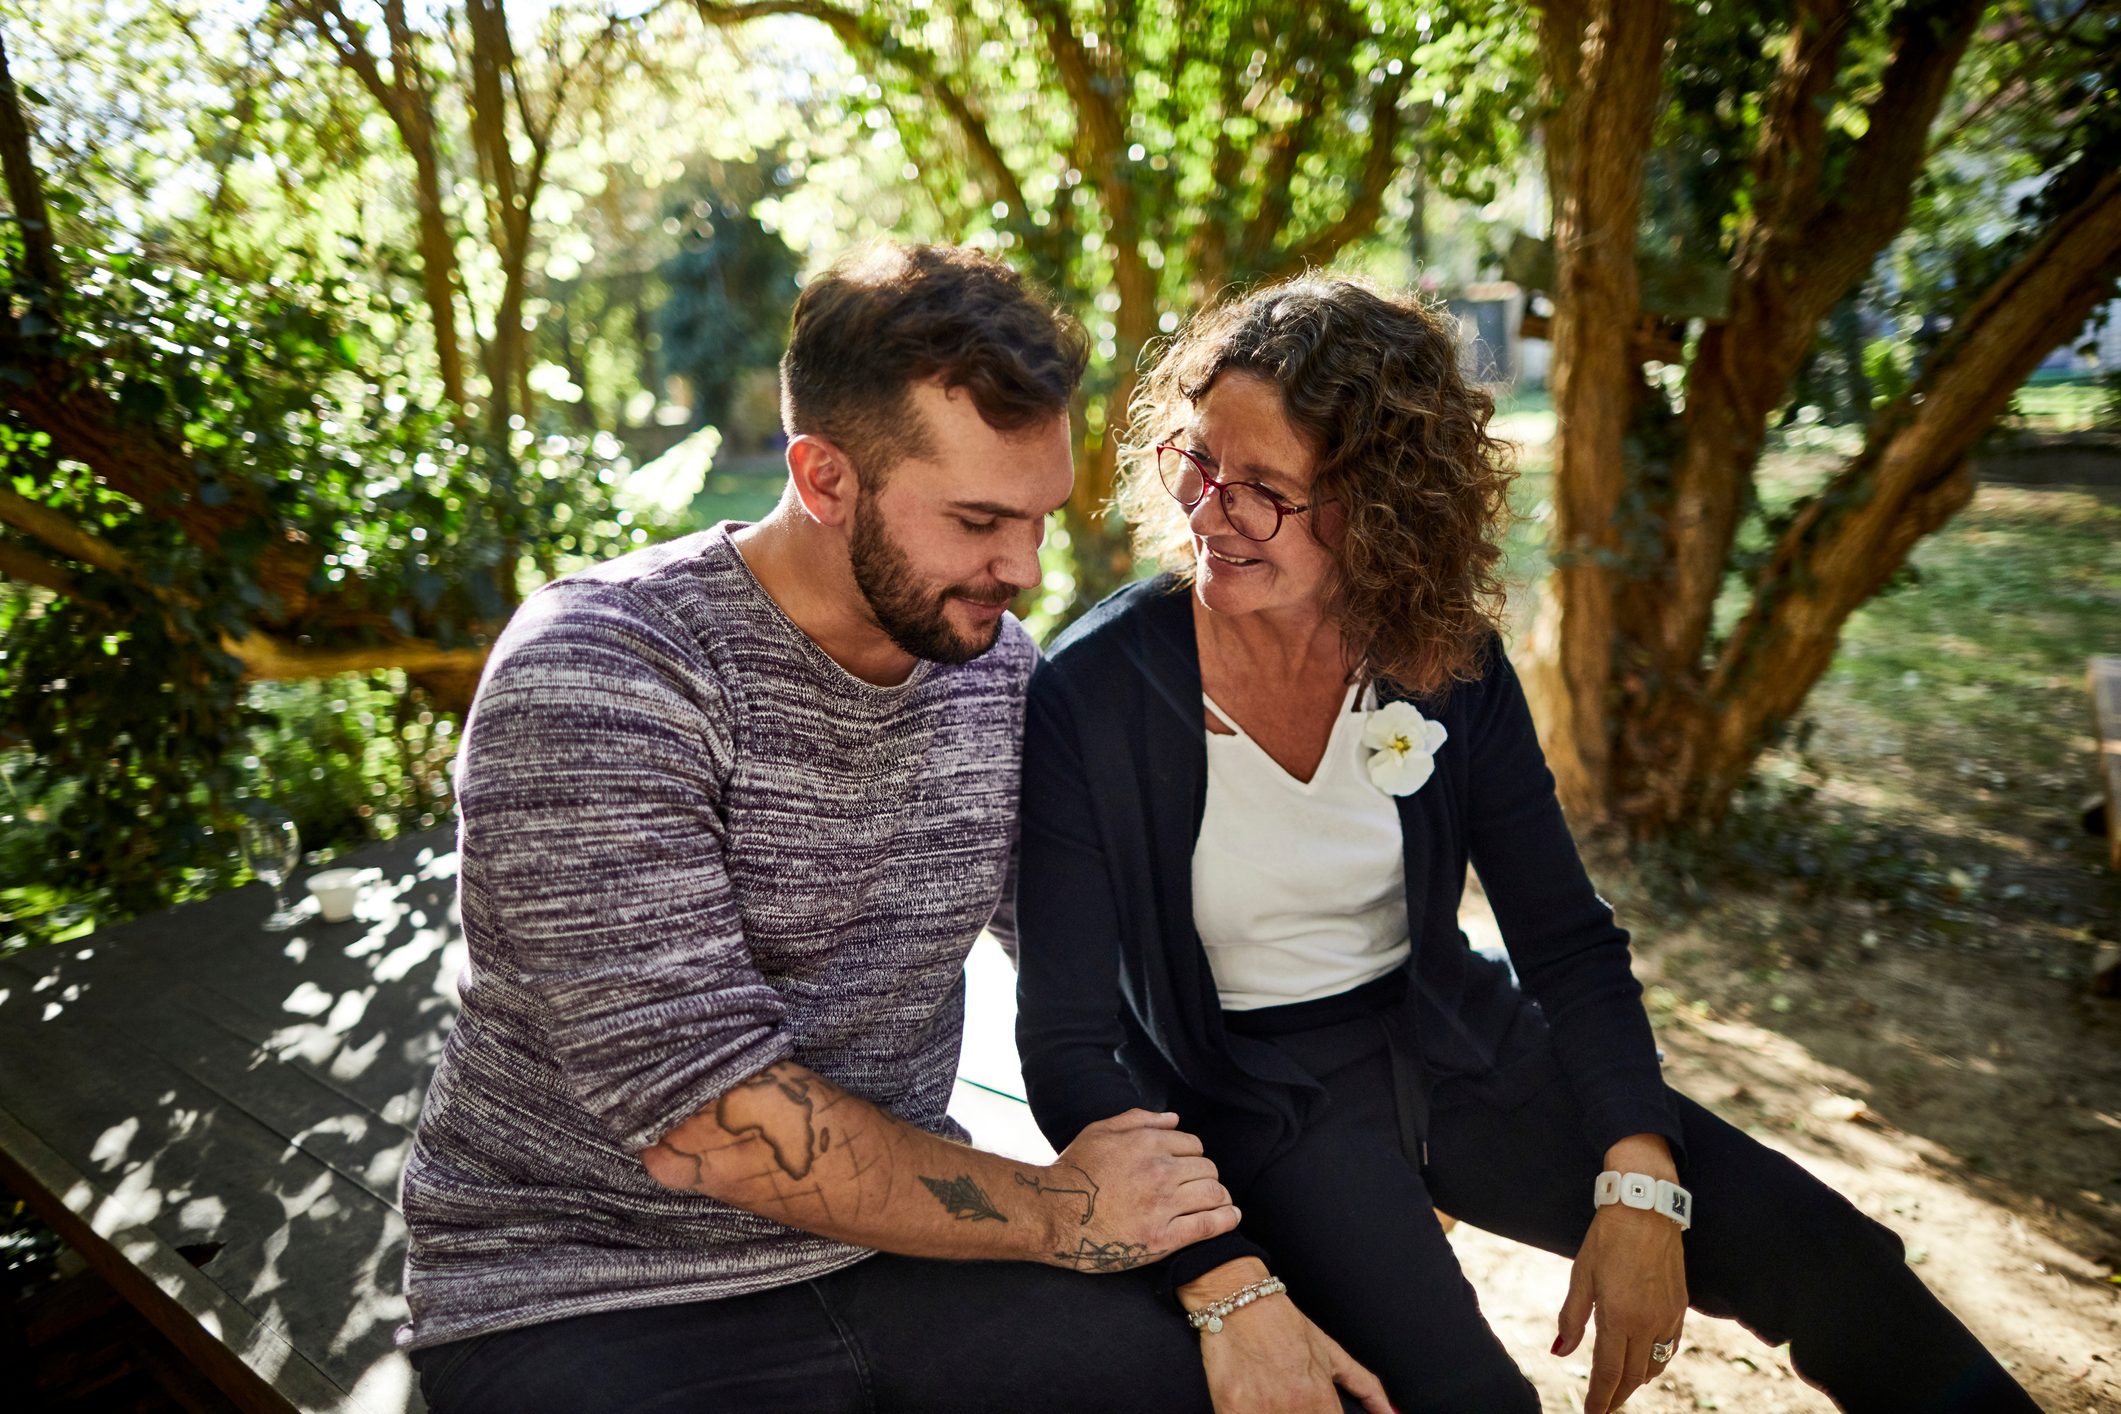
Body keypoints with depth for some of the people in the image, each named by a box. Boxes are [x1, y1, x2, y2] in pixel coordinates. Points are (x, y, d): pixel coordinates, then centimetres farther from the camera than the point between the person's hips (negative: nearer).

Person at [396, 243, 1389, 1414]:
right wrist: (1061, 1216, -14)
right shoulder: (596, 674, -19)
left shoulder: (999, 670, -1)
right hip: (596, 1296, -4)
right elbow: (700, 1113, -23)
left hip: (897, 1231, 5)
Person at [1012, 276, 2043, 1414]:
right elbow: (1069, 1036, -19)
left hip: (1455, 1049, 4)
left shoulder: (1447, 660, -7)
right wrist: (1227, 1289, -30)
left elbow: (1567, 938, -1)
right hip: (1250, 1097, -3)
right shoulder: (1093, 691, -19)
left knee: (1831, 1260, -5)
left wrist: (1639, 1181, -16)